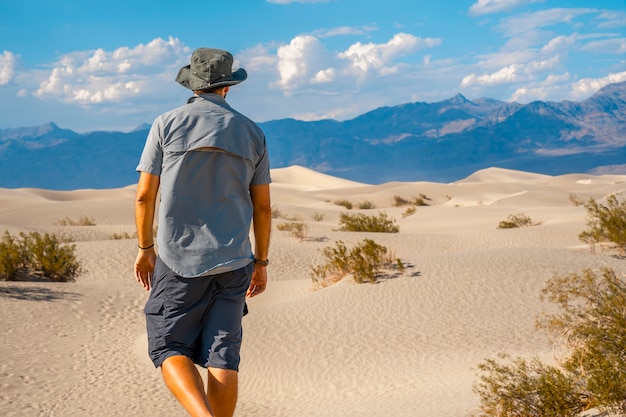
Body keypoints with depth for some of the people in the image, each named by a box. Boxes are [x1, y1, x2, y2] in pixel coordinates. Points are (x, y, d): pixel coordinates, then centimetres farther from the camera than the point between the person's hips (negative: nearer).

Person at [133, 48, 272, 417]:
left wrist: (145, 248, 10)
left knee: (170, 349, 4)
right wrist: (261, 262, 15)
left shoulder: (167, 124, -1)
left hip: (179, 260, -2)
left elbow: (145, 195, -2)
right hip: (233, 261, 2)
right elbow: (263, 206, 6)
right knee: (221, 357, 6)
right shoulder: (252, 133, 5)